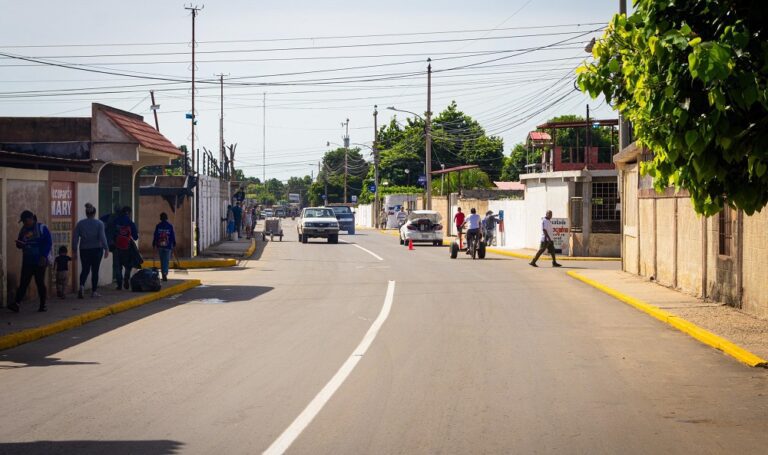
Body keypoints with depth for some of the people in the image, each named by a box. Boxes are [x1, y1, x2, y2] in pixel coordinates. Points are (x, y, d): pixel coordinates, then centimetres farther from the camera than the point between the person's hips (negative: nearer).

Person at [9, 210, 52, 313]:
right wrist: (19, 244, -6)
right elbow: (19, 244, 19)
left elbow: (48, 243, -8)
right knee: (23, 282, -6)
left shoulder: (42, 228, -3)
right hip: (27, 261, 4)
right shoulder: (23, 230, 12)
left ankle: (43, 304, 9)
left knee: (40, 282, 1)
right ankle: (16, 303, -16)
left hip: (39, 261, -4)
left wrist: (44, 256, -16)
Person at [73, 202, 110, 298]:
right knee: (95, 270, 7)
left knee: (85, 269, 11)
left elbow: (75, 238, 0)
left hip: (84, 250, 2)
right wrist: (106, 249, -9)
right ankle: (94, 291, 10)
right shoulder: (99, 223, -5)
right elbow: (102, 237, -13)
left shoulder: (80, 223, 1)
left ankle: (81, 286, -15)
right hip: (97, 250, -2)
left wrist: (74, 250, 6)